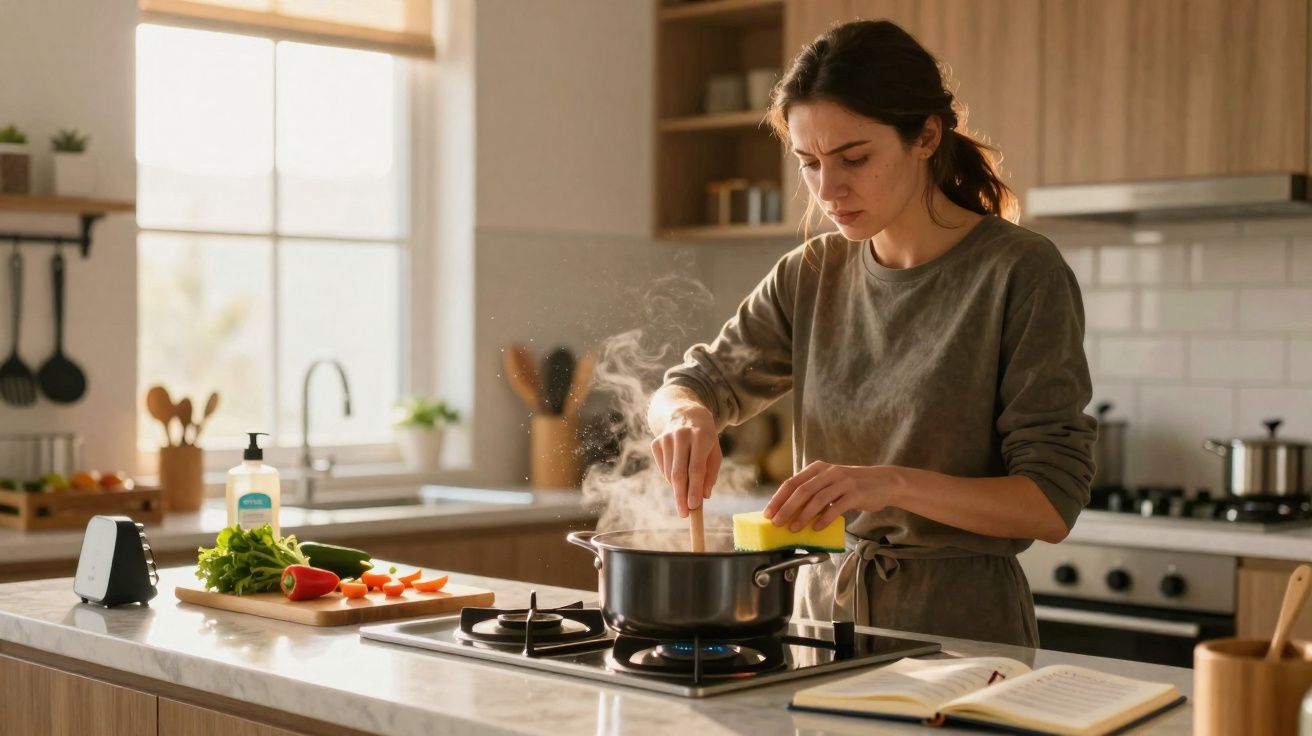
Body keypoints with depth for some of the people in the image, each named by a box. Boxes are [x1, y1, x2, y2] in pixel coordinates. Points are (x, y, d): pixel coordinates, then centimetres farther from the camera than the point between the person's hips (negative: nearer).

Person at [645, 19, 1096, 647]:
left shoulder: (1019, 273, -10)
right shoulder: (812, 276, 5)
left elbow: (1052, 503, -12)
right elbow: (691, 386, 13)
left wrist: (894, 483, -26)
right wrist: (686, 417, -10)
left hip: (961, 623, -7)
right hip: (827, 607, 7)